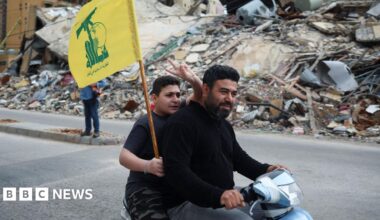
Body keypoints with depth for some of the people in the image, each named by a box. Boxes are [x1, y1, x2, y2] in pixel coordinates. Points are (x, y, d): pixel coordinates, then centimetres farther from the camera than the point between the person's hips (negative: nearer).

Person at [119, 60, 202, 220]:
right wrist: (147, 166, -38)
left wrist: (192, 79, -21)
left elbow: (201, 96, 0)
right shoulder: (145, 124, -12)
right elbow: (124, 156, -18)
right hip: (144, 190, -7)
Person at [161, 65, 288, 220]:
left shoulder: (224, 125, 15)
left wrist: (266, 170, 0)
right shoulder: (182, 122, -16)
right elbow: (176, 172, -27)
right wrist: (217, 195, -39)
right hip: (188, 204, -9)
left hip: (226, 198, 9)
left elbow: (238, 158, 21)